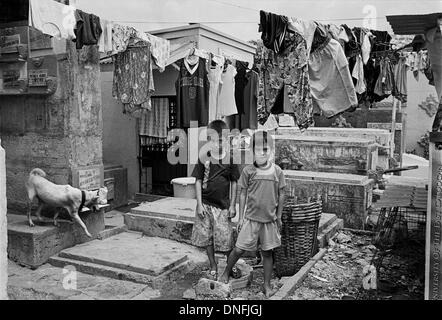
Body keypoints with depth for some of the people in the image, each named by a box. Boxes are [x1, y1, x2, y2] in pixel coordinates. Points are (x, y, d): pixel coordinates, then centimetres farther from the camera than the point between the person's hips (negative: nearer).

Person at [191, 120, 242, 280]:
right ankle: (213, 267, 26)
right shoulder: (204, 158, -2)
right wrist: (199, 204, -4)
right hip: (206, 204, 1)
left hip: (223, 205, -1)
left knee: (226, 239, 1)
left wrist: (232, 205, 0)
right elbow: (198, 181, 1)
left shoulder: (230, 158, -2)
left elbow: (234, 183, 3)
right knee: (207, 237, 9)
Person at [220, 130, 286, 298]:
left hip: (270, 219, 1)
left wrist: (279, 217, 8)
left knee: (268, 252, 9)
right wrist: (241, 217, 2)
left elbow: (281, 195, 7)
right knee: (239, 249, 1)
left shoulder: (277, 171, 0)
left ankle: (267, 285, 24)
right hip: (251, 218, -1)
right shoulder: (248, 171, -3)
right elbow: (243, 194, 2)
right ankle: (226, 273, 27)